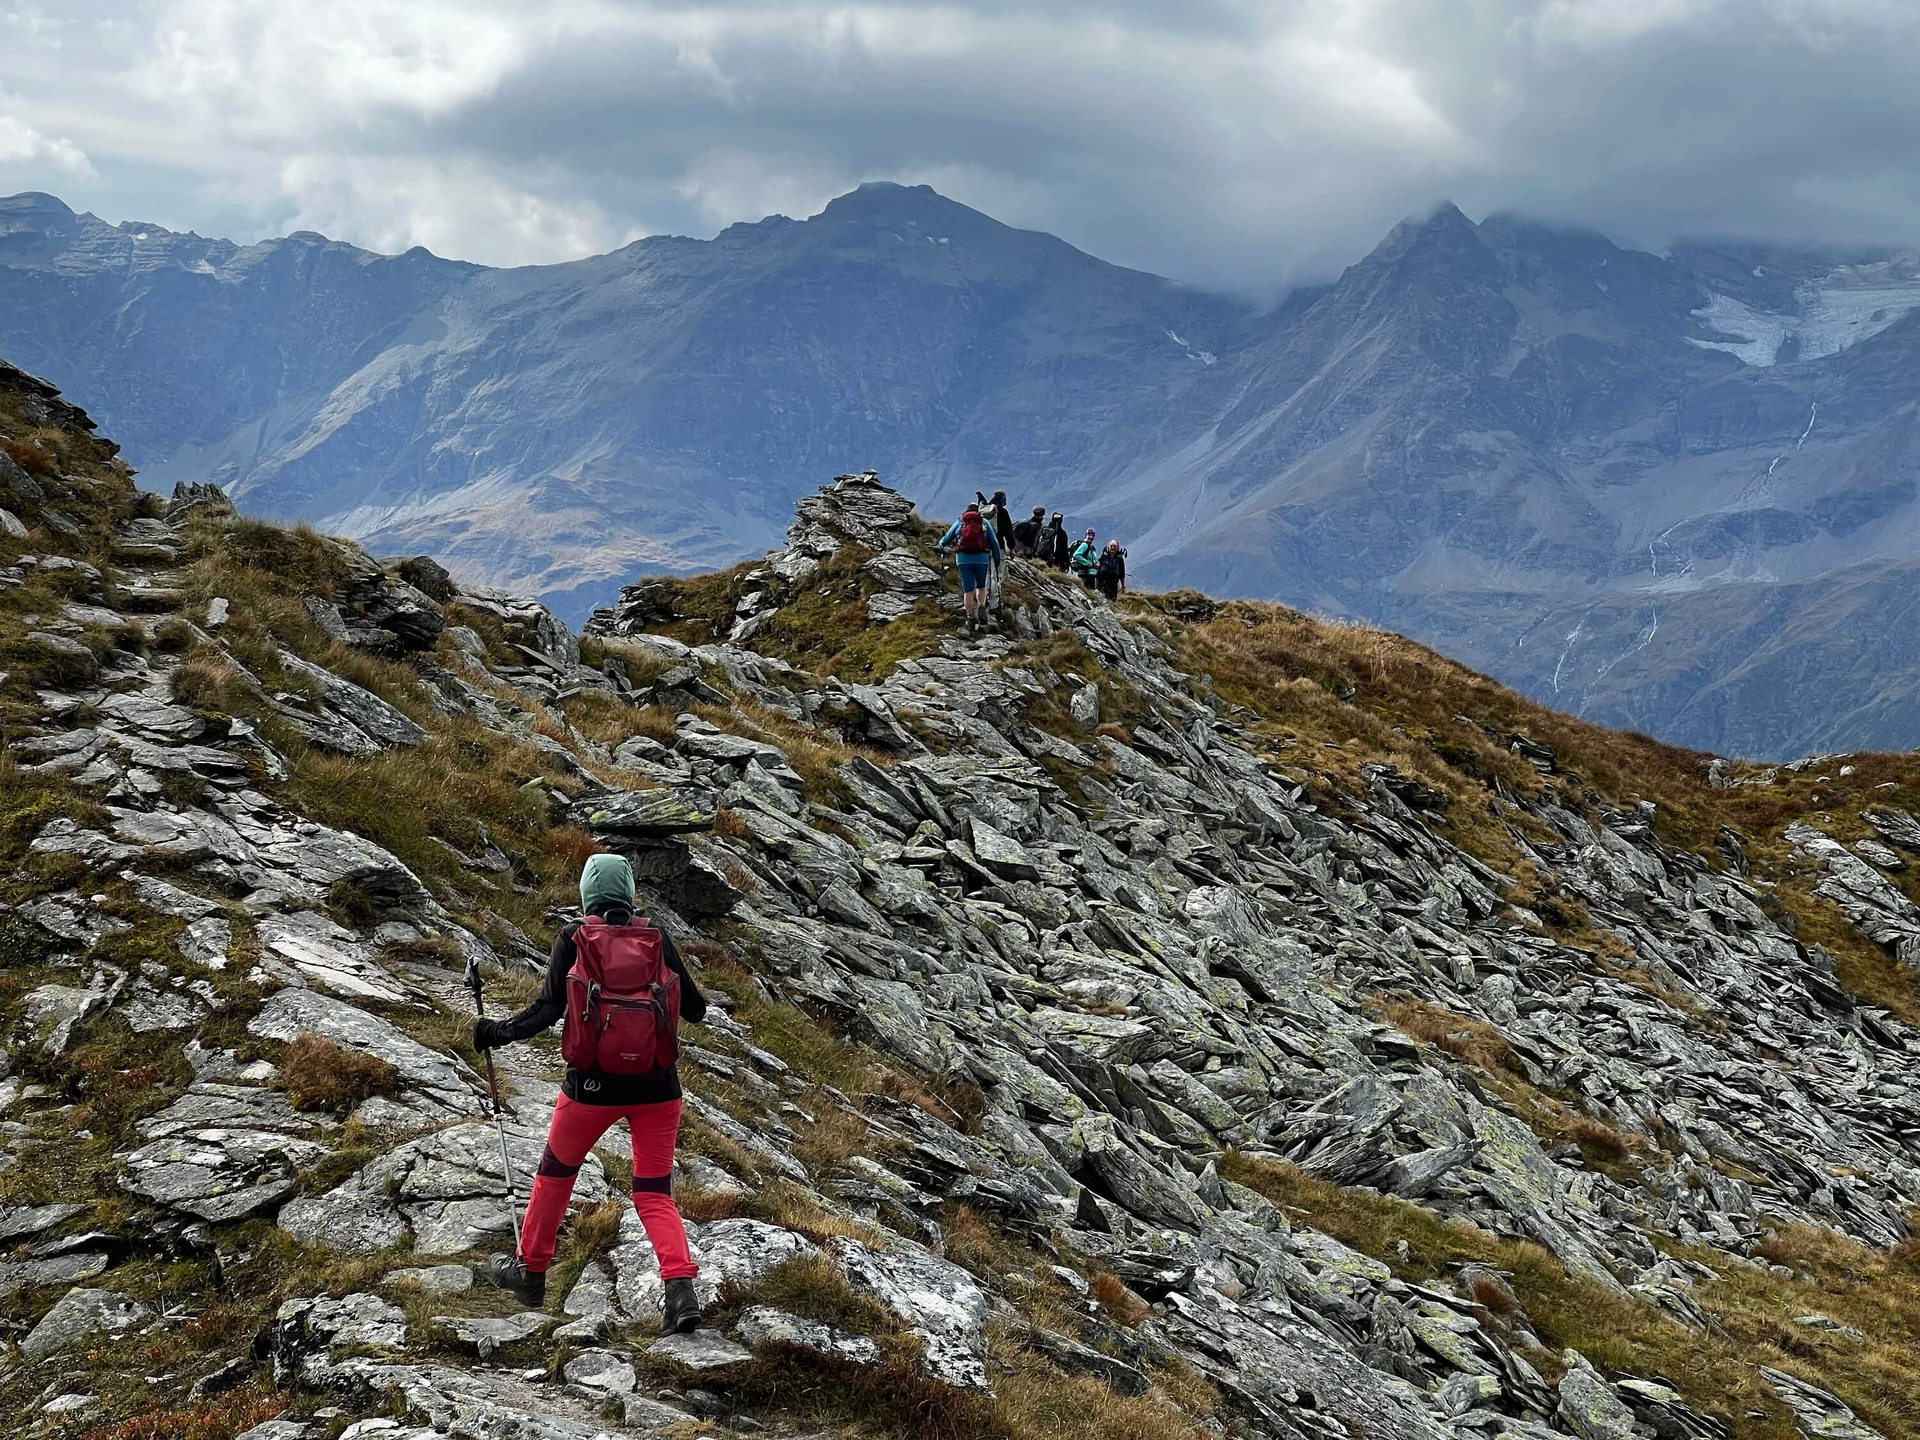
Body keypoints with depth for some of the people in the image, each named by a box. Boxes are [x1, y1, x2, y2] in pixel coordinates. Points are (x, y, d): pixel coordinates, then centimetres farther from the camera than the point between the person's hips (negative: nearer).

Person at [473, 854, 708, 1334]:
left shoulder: (574, 939, -5)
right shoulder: (657, 939, 1)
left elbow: (547, 1009, -9)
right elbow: (695, 1010, 3)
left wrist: (498, 1033, 5)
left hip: (593, 1083, -1)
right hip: (657, 1084, 1)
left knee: (556, 1173, 22)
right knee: (655, 1192, 7)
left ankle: (530, 1271, 36)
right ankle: (681, 1288, -13)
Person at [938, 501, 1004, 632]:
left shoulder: (959, 523, 17)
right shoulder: (984, 522, 15)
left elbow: (946, 539, 22)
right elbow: (995, 543, 11)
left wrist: (941, 545, 44)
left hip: (963, 558, 0)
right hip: (982, 558, 0)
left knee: (968, 589, 4)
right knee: (981, 586, 18)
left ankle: (971, 618, 0)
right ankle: (981, 609, -3)